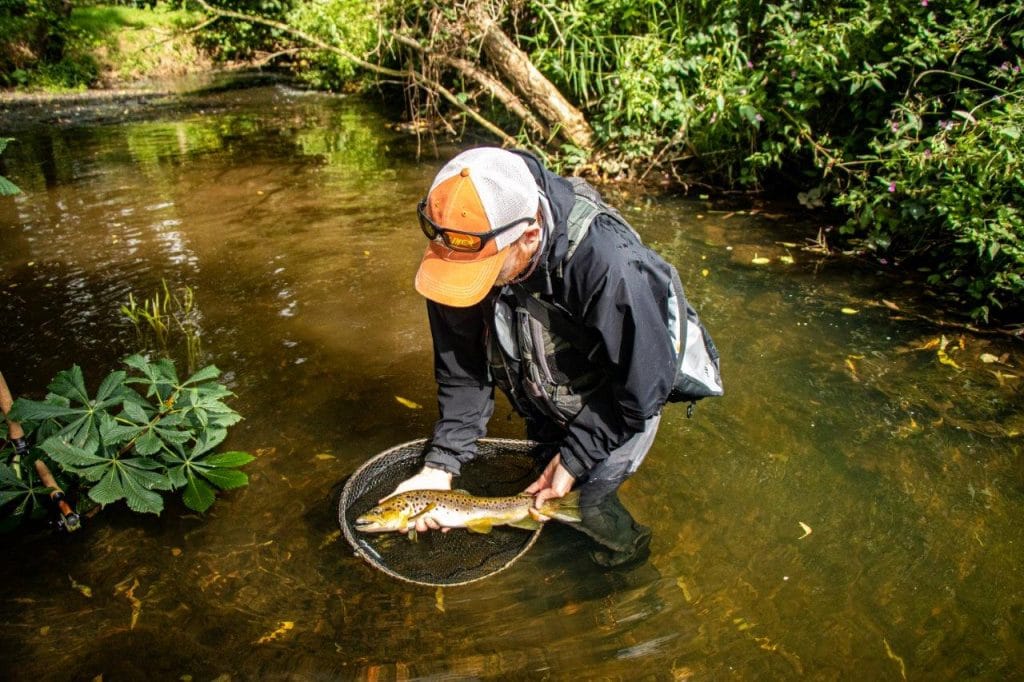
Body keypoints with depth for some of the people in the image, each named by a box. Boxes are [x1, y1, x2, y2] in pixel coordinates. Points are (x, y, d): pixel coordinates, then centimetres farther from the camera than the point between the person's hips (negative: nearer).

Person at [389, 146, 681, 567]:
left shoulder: (605, 264, -41)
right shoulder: (461, 252, -25)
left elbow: (644, 382, -27)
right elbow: (462, 370, -13)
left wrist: (577, 457, -22)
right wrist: (441, 464, -20)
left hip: (619, 398, -5)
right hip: (544, 405, 5)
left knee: (580, 499, -8)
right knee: (547, 491, 20)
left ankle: (625, 548, 24)